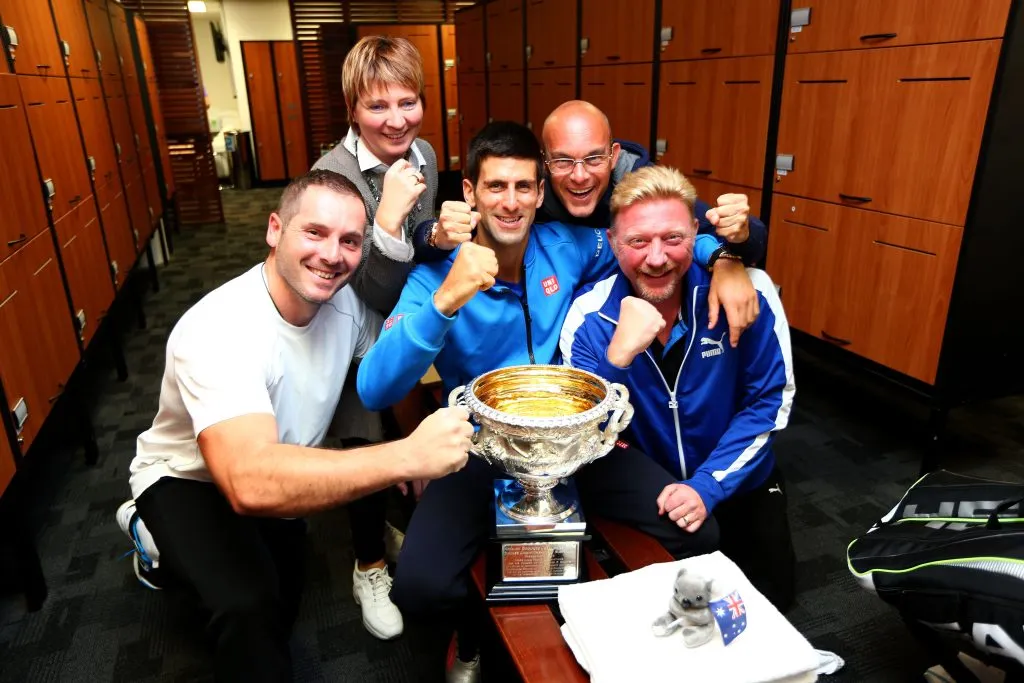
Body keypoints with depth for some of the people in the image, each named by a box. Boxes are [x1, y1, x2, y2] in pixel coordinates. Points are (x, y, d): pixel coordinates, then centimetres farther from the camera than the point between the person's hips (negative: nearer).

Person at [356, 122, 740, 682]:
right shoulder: (438, 274, -14)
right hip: (481, 448, -2)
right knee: (419, 587, -24)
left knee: (698, 535, -11)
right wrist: (445, 301, -39)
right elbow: (374, 391, -25)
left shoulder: (569, 247, -6)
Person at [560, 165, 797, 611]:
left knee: (769, 603, 13)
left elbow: (770, 402, -12)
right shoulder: (589, 316, -22)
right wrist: (619, 353, -40)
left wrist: (708, 485, -21)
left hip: (739, 479, 1)